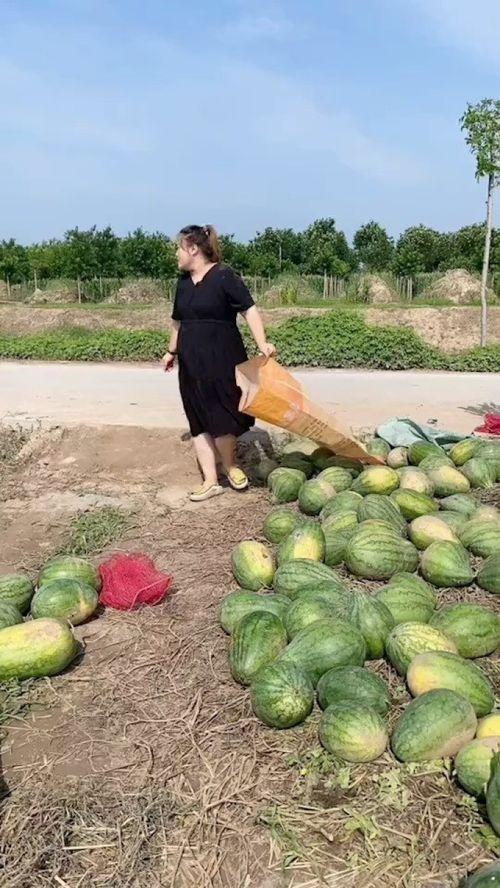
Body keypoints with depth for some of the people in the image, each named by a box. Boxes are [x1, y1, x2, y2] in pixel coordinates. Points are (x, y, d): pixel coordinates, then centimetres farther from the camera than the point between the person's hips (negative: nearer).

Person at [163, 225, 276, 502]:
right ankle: (210, 480, 12)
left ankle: (230, 464, 21)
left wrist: (262, 343, -28)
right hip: (191, 362, 7)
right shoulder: (183, 282, 12)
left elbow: (249, 309, -16)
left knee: (221, 416, -7)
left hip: (222, 360, -7)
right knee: (199, 421, 5)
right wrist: (172, 351, 31)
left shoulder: (224, 276, -10)